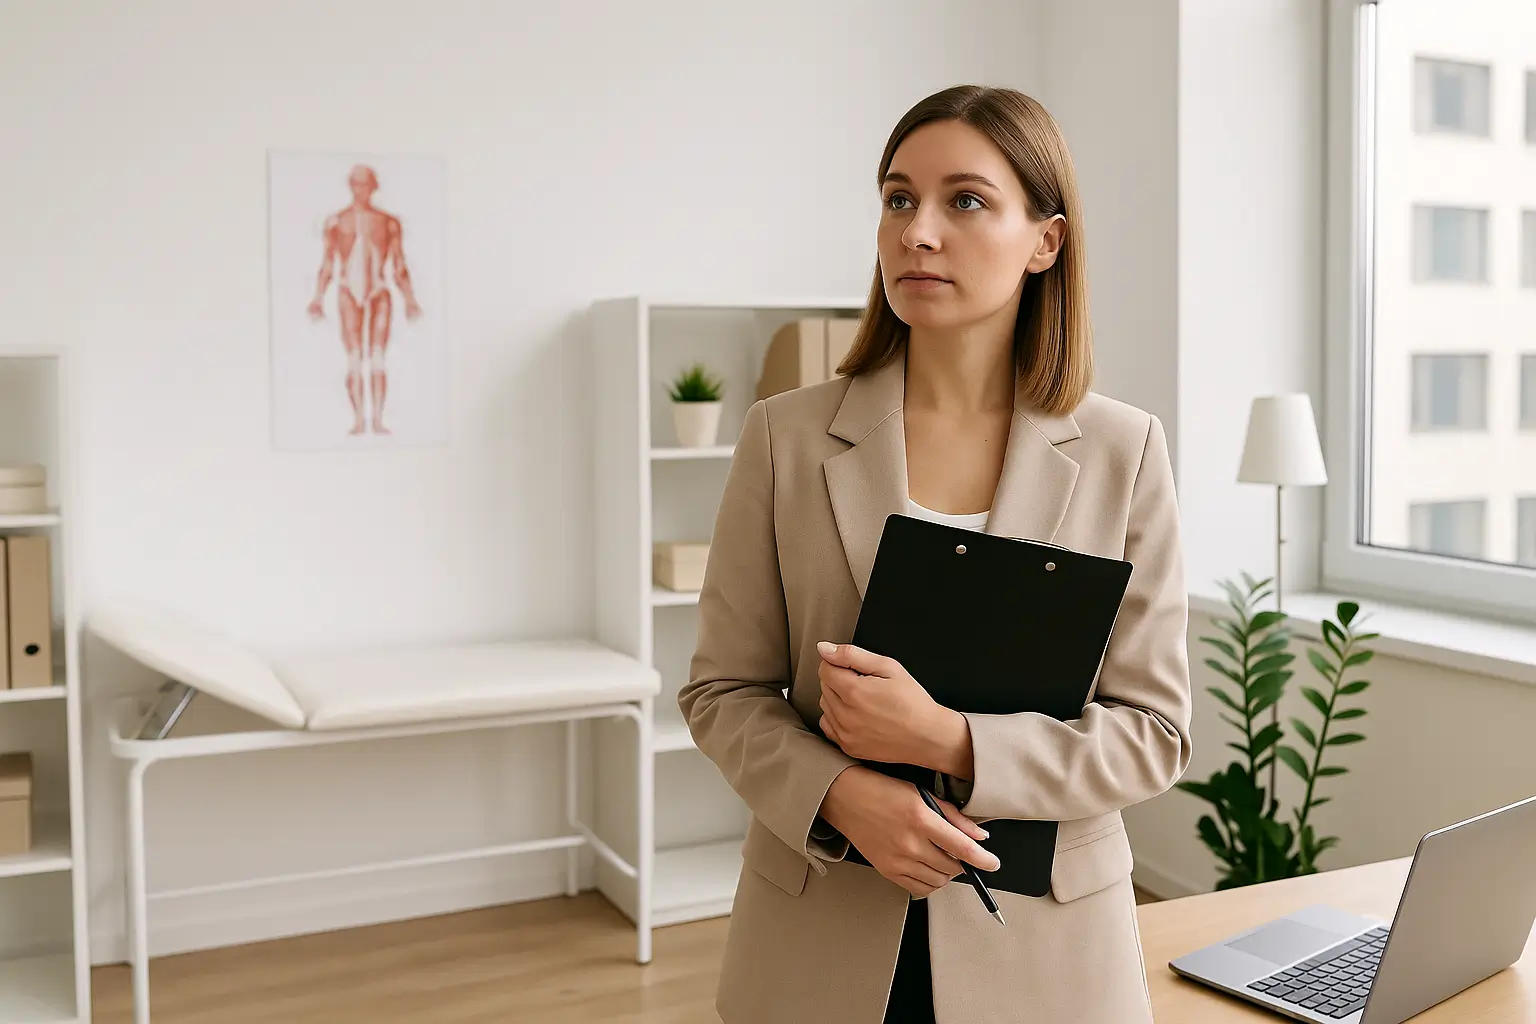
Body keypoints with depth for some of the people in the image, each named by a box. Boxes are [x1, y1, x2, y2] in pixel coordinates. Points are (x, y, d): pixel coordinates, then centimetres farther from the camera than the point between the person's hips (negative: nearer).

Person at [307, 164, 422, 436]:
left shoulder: (389, 223, 6)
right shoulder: (335, 221, 8)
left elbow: (400, 268, 7)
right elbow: (327, 266, 8)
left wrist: (410, 300, 0)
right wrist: (318, 299, 1)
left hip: (379, 294, -1)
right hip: (349, 293, 1)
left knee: (377, 359, -8)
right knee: (354, 359, -3)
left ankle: (378, 419, -9)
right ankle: (358, 420, -3)